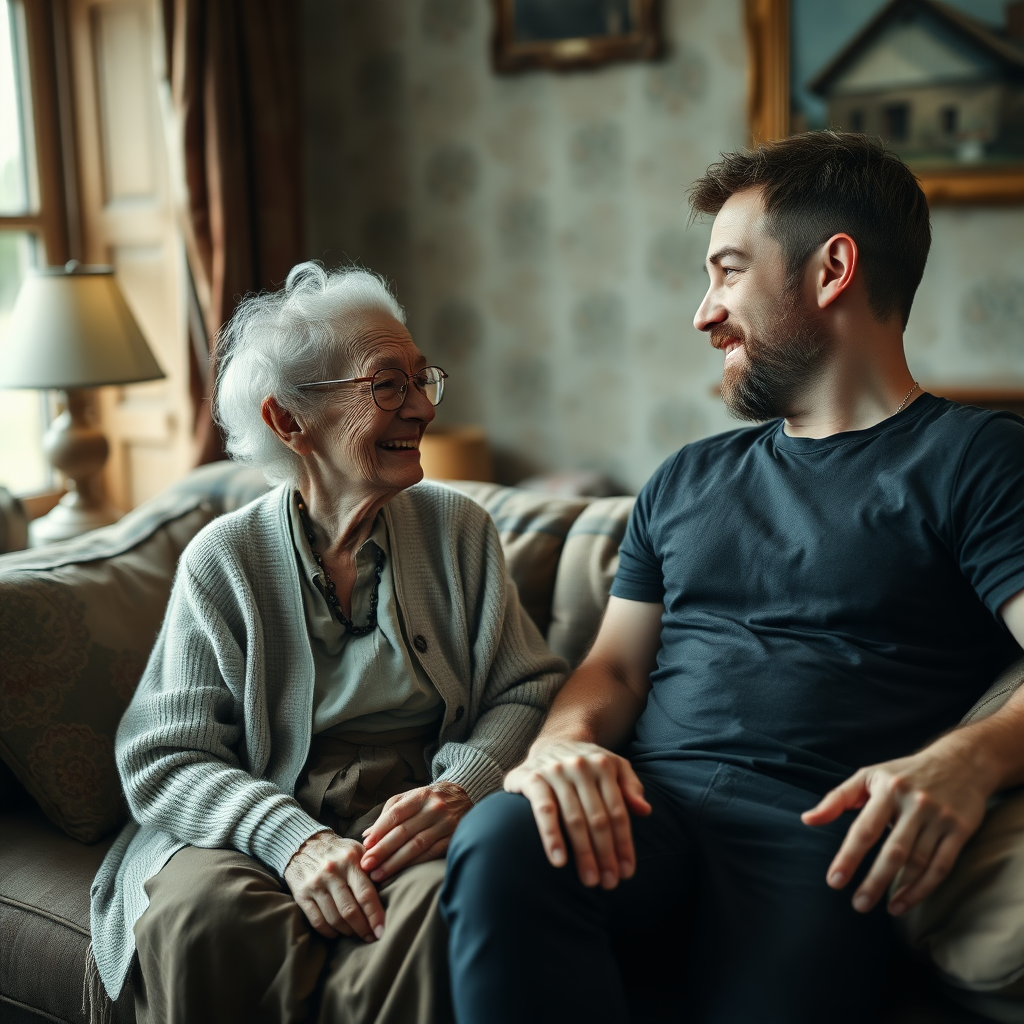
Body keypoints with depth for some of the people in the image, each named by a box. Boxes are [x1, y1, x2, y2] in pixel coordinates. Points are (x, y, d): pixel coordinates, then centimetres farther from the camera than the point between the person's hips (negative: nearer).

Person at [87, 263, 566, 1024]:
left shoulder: (458, 530, 9)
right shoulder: (223, 560, 4)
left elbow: (527, 691, 6)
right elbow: (166, 757, -2)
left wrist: (462, 788, -17)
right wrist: (292, 839, -21)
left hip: (415, 821, 1)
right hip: (258, 832, 0)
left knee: (445, 898, -33)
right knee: (198, 911, -33)